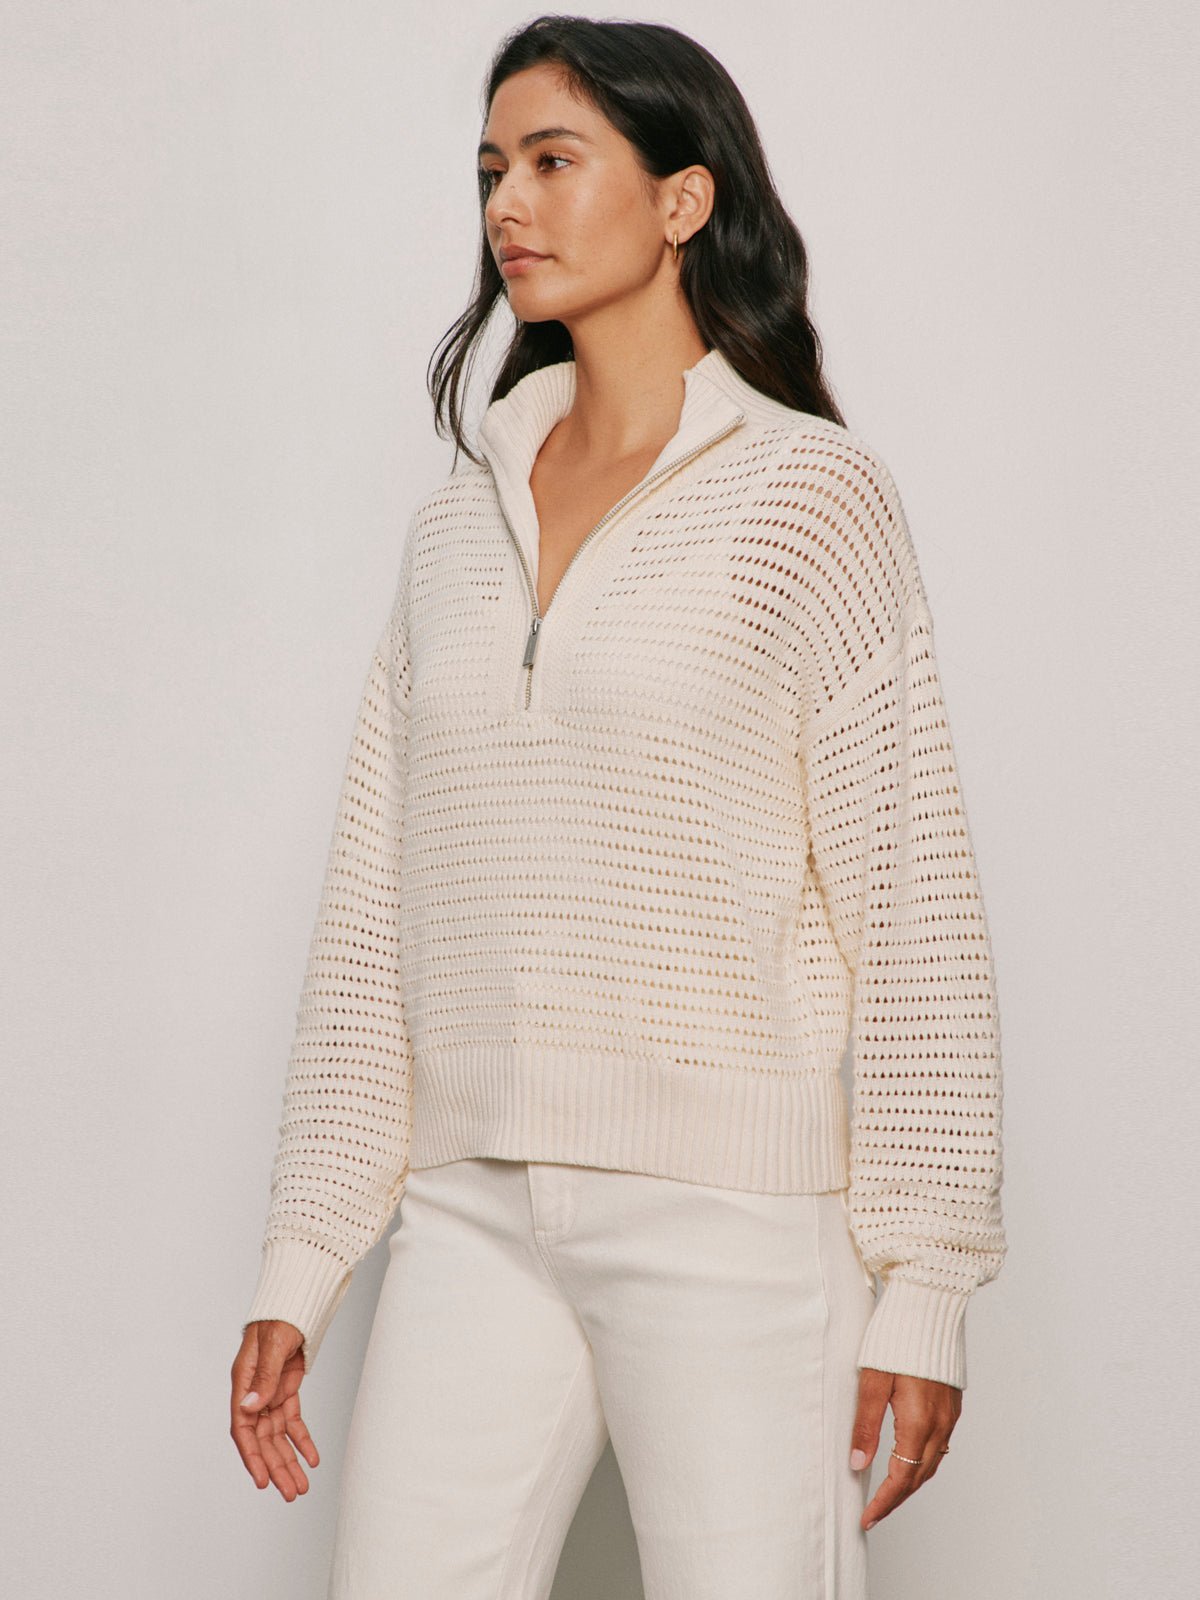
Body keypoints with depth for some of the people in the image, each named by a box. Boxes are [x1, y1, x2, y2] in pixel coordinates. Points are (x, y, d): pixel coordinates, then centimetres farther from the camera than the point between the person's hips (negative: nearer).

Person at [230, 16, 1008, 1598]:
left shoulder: (804, 490, -2)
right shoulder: (454, 528, 12)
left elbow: (915, 902, -5)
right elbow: (373, 915, 12)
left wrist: (923, 1287, -8)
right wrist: (299, 1268, 9)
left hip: (729, 1218, -4)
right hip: (475, 1214, 4)